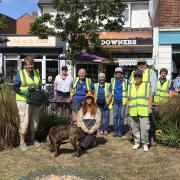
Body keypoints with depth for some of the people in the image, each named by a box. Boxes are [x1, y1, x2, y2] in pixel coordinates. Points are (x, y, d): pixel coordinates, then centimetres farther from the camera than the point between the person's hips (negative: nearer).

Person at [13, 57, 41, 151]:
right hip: (24, 101, -6)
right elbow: (15, 87, -5)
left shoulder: (36, 73, 11)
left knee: (35, 120, 12)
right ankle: (22, 142, 2)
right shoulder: (20, 73, -5)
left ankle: (33, 139, 28)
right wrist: (23, 92, -21)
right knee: (24, 121, -7)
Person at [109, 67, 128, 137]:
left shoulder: (125, 81, 2)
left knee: (121, 116, 0)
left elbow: (127, 92, 3)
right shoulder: (113, 81, 9)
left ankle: (120, 131, 7)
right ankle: (115, 131, 8)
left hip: (122, 101, -2)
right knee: (115, 116, 4)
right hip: (115, 101, 2)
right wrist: (109, 102, 6)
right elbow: (111, 93, 12)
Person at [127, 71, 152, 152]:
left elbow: (150, 98, 1)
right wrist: (127, 108, 10)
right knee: (135, 128, 6)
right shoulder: (130, 86, 14)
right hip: (133, 111, 3)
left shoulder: (147, 85, 5)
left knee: (144, 128, -7)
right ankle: (137, 142, 18)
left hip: (144, 111, -3)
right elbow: (128, 99, 15)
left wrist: (149, 108, -7)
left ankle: (145, 143, 5)